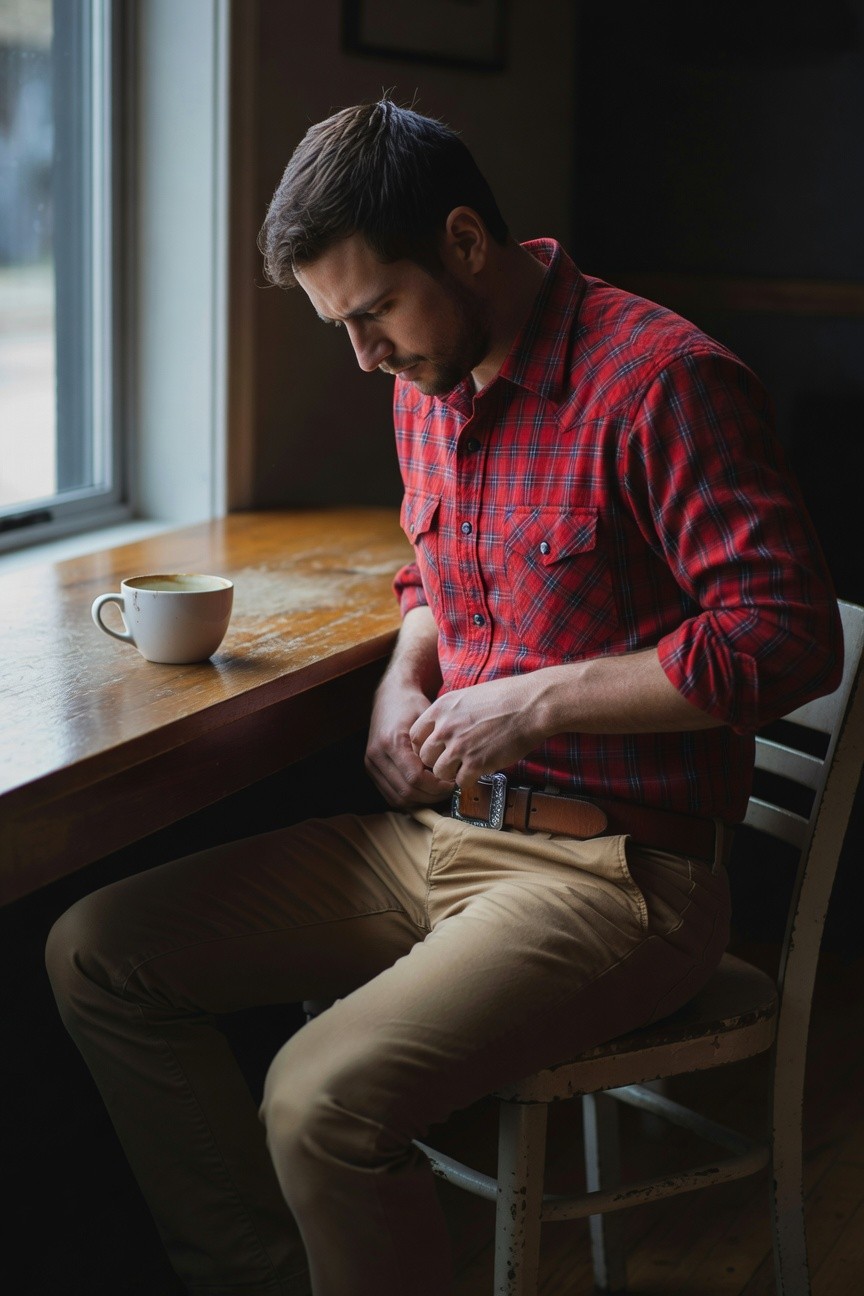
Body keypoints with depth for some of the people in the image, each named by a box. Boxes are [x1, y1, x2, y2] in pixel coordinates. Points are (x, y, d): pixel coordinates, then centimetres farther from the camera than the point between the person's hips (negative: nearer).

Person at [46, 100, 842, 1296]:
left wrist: (540, 700, -19)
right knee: (97, 953, 1)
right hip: (438, 831, 9)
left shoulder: (661, 380, -16)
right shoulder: (430, 383, 10)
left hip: (615, 869, -8)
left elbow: (791, 640, -20)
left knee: (325, 1100, -30)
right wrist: (405, 680, 6)